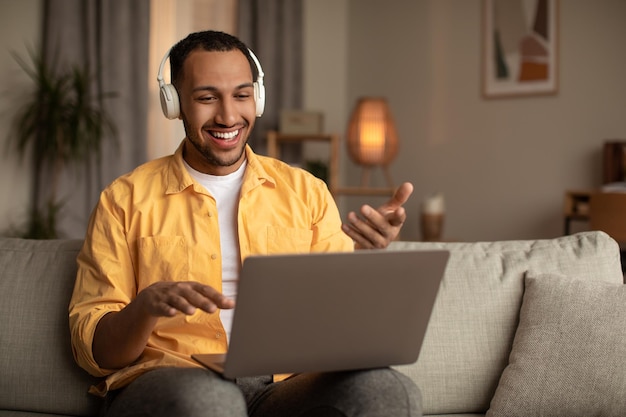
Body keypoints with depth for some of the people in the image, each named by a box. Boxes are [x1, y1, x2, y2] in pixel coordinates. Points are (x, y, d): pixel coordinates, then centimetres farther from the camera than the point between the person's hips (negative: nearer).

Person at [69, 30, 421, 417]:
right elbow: (93, 348, 3)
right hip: (168, 383, -3)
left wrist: (368, 255, -10)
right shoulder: (127, 199, 7)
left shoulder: (305, 192, 15)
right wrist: (147, 306, -19)